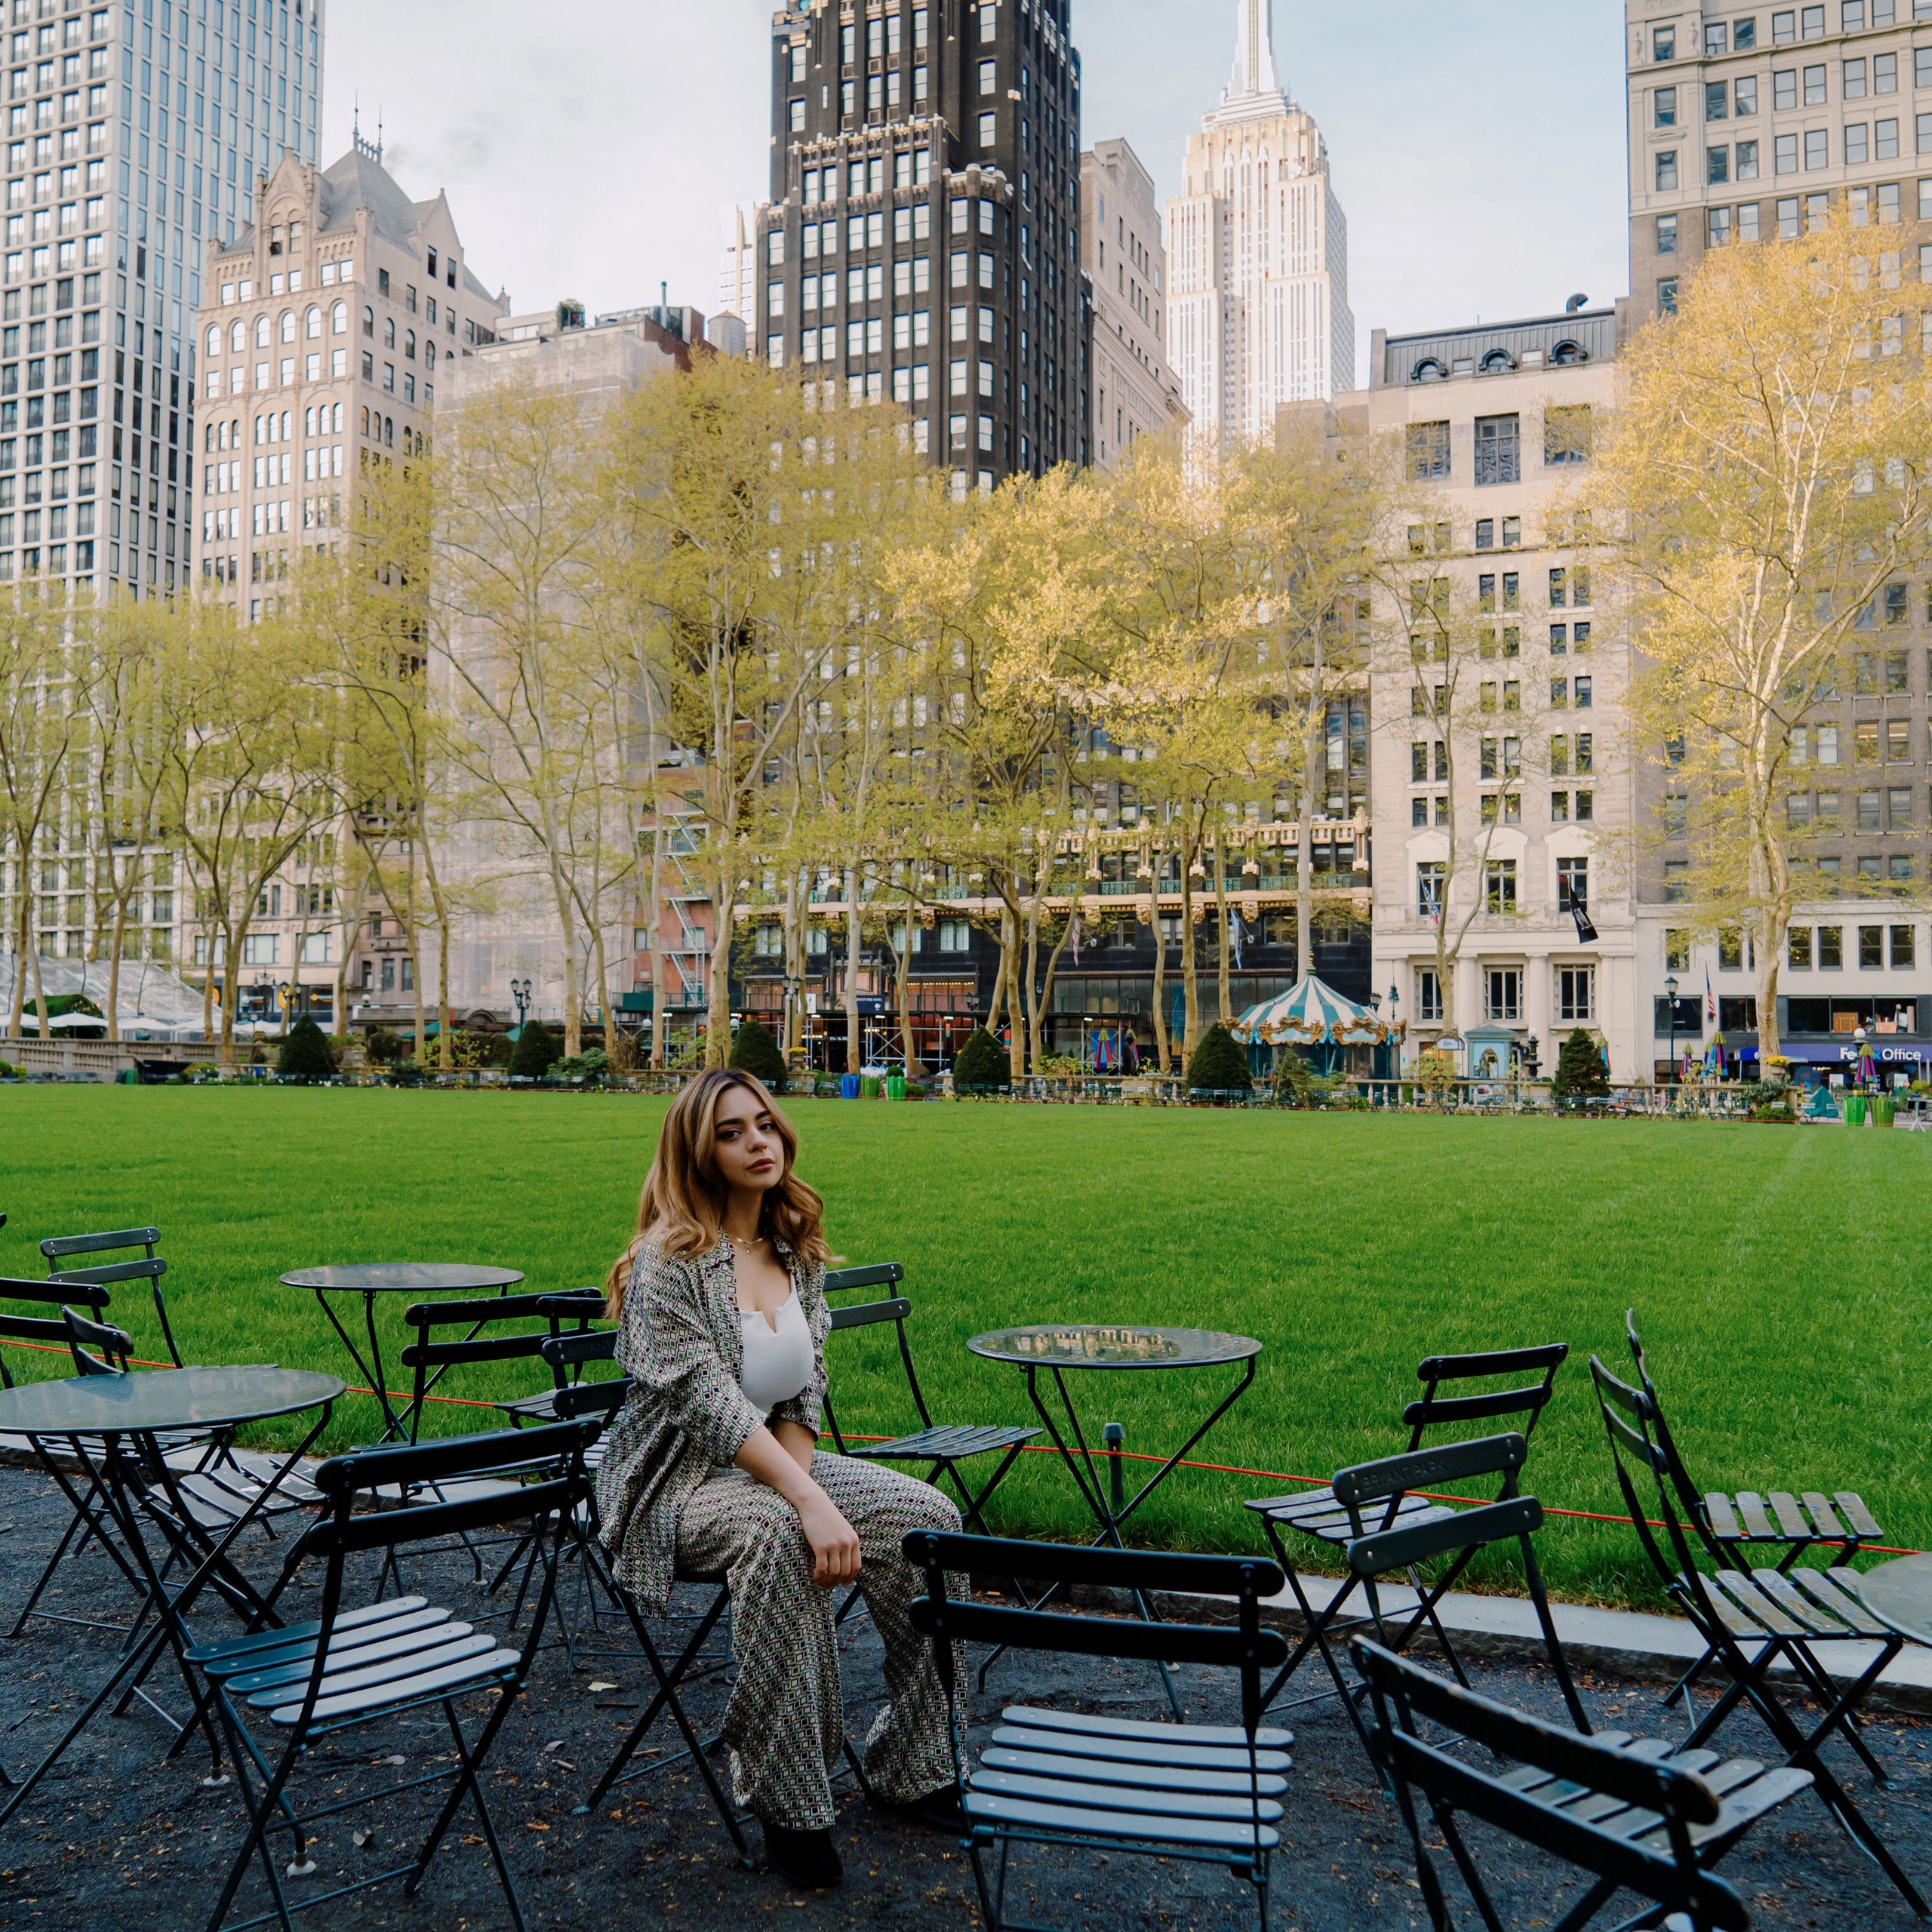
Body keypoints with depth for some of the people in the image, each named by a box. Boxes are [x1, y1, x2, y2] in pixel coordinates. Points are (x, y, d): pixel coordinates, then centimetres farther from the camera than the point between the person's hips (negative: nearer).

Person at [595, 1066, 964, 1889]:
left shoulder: (798, 1254, 4)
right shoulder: (668, 1262, -16)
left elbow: (802, 1394, 4)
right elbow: (708, 1400, -26)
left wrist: (801, 1484, -15)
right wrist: (808, 1503, -34)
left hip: (775, 1461, 7)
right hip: (676, 1479, -6)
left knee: (929, 1520, -13)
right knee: (777, 1534, -37)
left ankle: (911, 1766, 1)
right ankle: (786, 1801, -24)